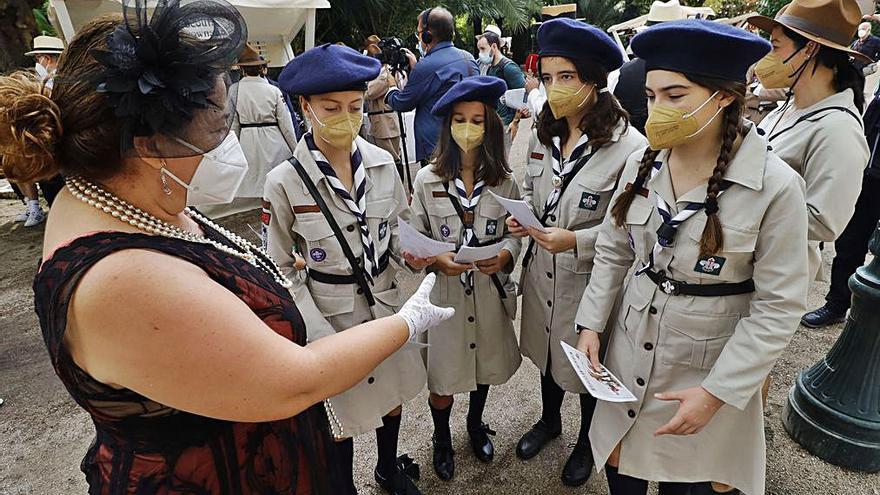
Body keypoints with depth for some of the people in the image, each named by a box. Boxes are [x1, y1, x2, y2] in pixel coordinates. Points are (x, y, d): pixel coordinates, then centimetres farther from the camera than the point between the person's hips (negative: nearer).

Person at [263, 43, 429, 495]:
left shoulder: (382, 162, -7)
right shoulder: (284, 182, -16)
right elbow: (279, 268, -10)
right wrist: (319, 336, -16)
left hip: (387, 302, 4)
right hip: (332, 313, -4)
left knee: (393, 392, 22)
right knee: (344, 409, 15)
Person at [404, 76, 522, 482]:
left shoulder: (504, 180, -3)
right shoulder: (427, 180, -7)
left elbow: (515, 234, 3)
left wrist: (504, 255, -19)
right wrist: (438, 261, -21)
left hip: (490, 291, 2)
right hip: (444, 292, -2)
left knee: (484, 365, 22)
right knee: (443, 376, 10)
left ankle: (475, 425, 51)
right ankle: (441, 438, 41)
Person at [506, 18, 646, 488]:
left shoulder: (629, 145, -21)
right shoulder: (542, 135, -1)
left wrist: (577, 241, -29)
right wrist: (519, 217, -7)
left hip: (591, 281, -5)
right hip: (542, 272, 6)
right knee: (546, 348, 25)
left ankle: (587, 441, 47)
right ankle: (550, 420, 54)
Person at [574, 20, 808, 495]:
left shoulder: (776, 187, -18)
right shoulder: (643, 163, -5)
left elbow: (777, 308, -14)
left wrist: (717, 392, -16)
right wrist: (591, 324, -3)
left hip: (709, 366, -3)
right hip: (629, 347, 4)